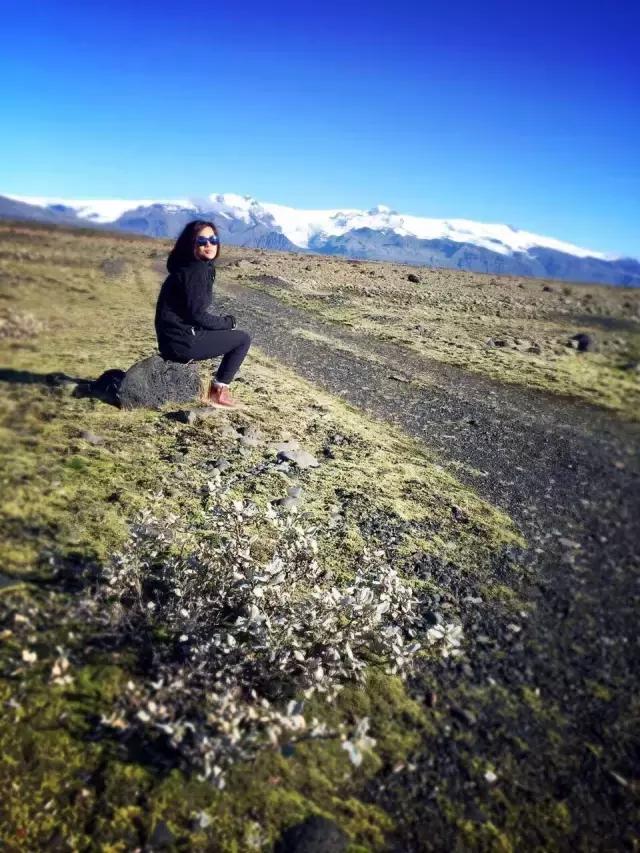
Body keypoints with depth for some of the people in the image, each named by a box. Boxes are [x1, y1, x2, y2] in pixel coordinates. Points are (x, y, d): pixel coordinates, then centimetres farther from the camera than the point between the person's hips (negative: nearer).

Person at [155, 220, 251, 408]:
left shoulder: (202, 267, 14)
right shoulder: (195, 271, -16)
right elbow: (198, 315, -20)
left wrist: (223, 322, 4)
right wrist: (228, 321, -6)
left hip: (178, 336, 9)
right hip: (182, 340, -9)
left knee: (232, 334, 24)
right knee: (243, 339, -1)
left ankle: (218, 386, 22)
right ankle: (218, 391, 5)